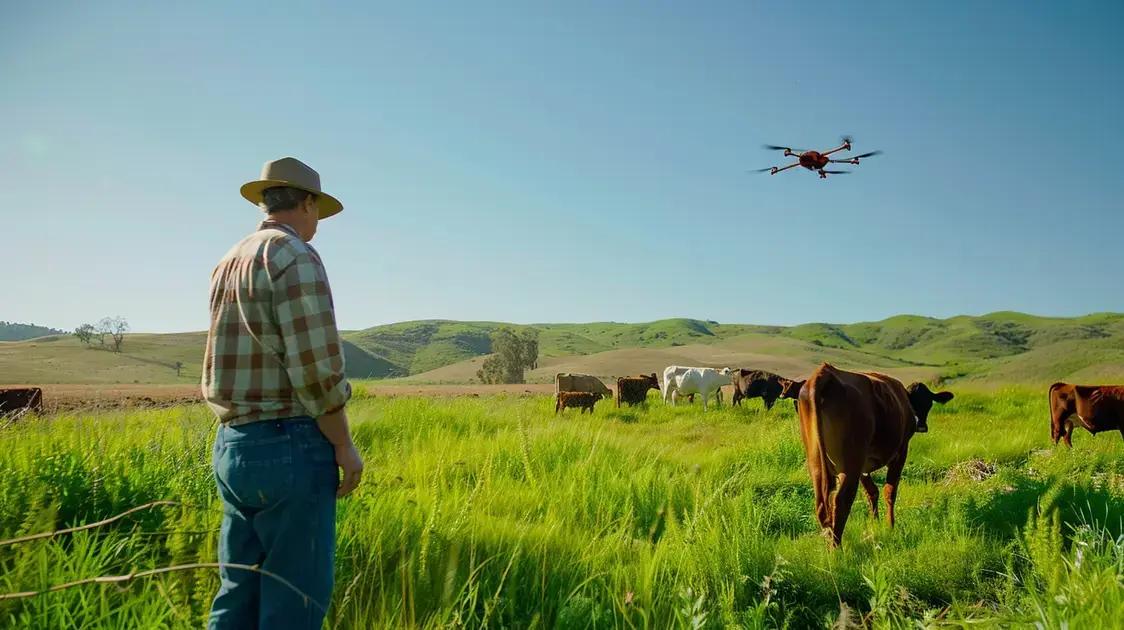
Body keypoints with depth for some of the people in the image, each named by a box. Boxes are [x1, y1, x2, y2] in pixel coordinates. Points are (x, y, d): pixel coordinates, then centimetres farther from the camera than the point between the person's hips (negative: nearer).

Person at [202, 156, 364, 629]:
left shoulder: (227, 264, 15)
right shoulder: (295, 257, -12)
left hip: (231, 445, 9)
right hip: (289, 445, -9)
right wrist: (344, 446, -9)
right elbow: (314, 367, -16)